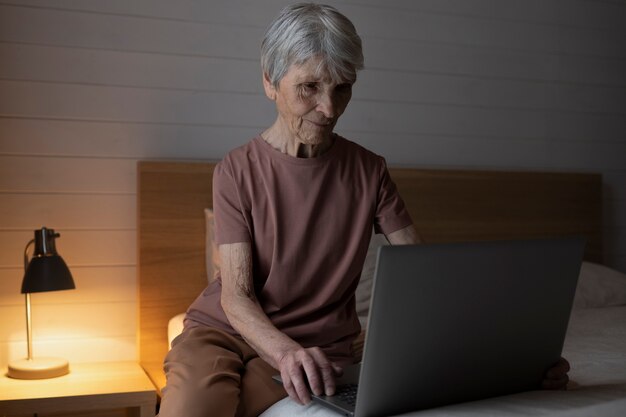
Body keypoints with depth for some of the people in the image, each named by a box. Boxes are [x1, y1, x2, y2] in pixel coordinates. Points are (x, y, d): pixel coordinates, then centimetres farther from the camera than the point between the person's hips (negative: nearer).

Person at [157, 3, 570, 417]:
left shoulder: (369, 171, 1)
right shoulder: (237, 170, -5)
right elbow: (236, 295, -12)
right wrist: (286, 351, -34)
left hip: (316, 343, 0)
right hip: (223, 327, 0)